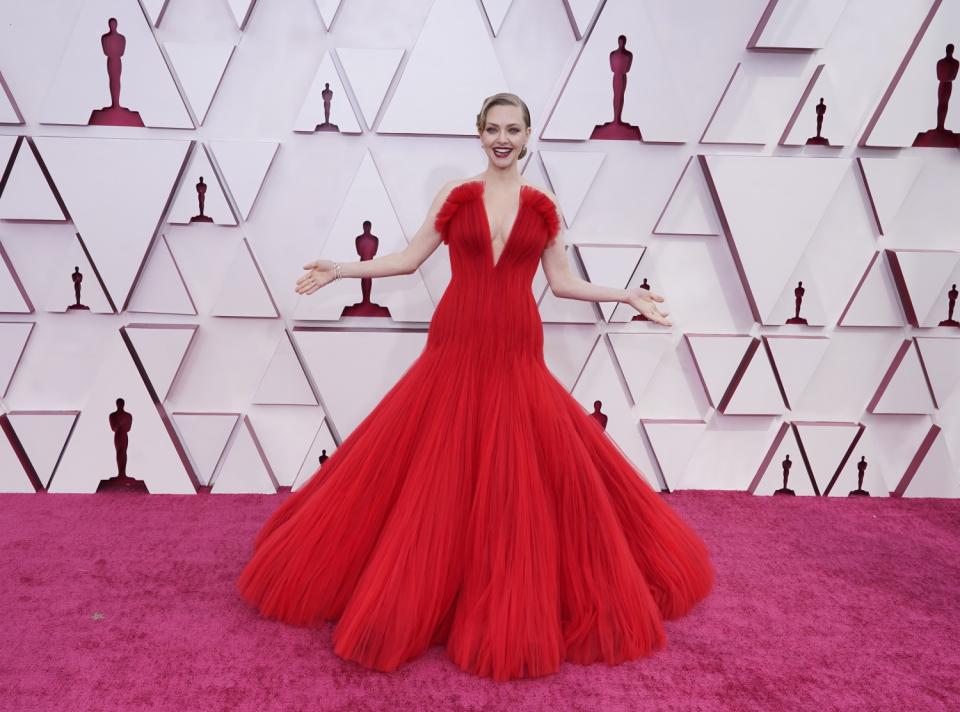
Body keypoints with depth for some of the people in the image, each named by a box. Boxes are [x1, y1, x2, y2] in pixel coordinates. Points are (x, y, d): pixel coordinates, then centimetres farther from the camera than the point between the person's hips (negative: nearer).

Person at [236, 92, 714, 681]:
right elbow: (410, 258, 9)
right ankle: (423, 589, 18)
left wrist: (629, 296, 7)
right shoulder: (455, 195, 5)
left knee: (524, 476, -1)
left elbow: (563, 282, 11)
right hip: (456, 349, 0)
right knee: (434, 472, 1)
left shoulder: (544, 207, 8)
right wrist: (338, 271, 5)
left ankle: (519, 605, 17)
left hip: (516, 355, 1)